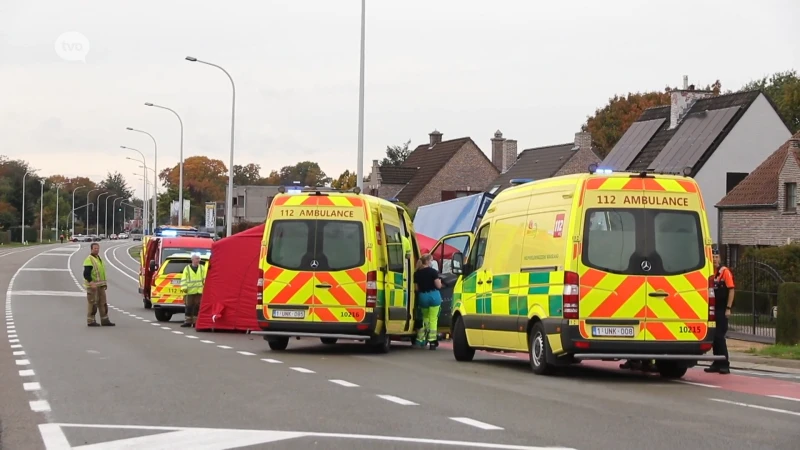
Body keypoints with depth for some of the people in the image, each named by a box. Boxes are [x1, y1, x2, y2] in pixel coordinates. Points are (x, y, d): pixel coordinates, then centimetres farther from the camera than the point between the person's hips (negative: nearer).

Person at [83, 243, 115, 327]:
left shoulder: (99, 259, 18)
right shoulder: (89, 260, -12)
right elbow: (86, 274, -19)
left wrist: (105, 283, 23)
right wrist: (91, 283, -28)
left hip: (100, 285, 9)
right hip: (93, 286, -9)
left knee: (103, 303, 9)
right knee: (92, 303, -5)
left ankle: (105, 320, 12)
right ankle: (91, 321, 0)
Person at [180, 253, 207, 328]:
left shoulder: (202, 268, 10)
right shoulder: (187, 269, 5)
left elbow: (205, 278, 9)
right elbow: (183, 279, 2)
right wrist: (184, 288, -8)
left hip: (199, 291, 1)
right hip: (190, 291, -1)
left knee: (197, 307, 2)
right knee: (189, 307, 0)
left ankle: (195, 322, 7)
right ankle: (188, 321, 4)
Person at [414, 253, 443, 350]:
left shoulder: (417, 273, 4)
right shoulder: (433, 271, -8)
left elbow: (416, 288, 6)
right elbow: (438, 285, -9)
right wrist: (439, 281, 11)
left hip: (422, 297, 4)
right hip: (433, 295, -4)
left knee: (425, 318, 21)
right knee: (433, 319, -1)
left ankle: (420, 340, 19)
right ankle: (432, 342, -4)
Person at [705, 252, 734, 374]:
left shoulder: (725, 272, -7)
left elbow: (731, 290, -10)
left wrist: (728, 308, -16)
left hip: (722, 309, -6)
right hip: (713, 309, 6)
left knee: (719, 336, -9)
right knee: (714, 336, 9)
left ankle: (725, 365, -4)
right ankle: (717, 364, 16)